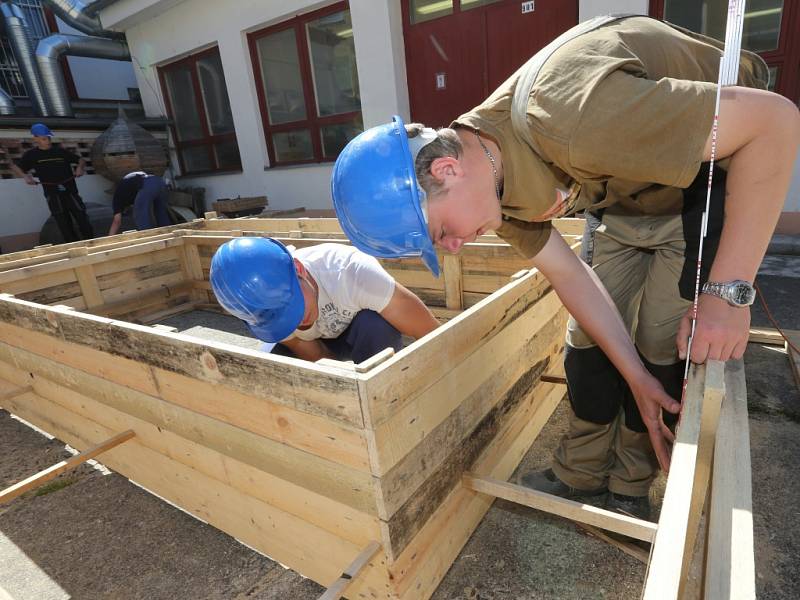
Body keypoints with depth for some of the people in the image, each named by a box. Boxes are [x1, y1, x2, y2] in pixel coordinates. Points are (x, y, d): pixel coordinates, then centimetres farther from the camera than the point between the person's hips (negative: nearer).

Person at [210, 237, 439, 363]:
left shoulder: (353, 273, -40)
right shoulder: (266, 306, -26)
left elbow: (435, 336, -36)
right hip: (322, 342, 3)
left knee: (375, 322, -37)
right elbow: (318, 359, -18)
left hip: (371, 335, -2)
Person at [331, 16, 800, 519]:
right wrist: (637, 377, -12)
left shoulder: (571, 119, -41)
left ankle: (630, 485, 15)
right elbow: (569, 274, -10)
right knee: (590, 337, 2)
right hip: (628, 187, 6)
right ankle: (581, 472, 21)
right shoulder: (489, 180, -16)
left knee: (667, 343, -9)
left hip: (723, 163, -5)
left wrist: (728, 292, -31)